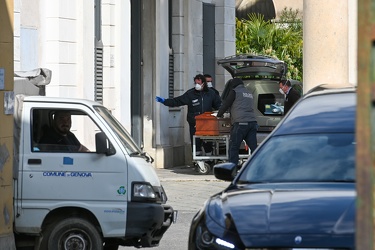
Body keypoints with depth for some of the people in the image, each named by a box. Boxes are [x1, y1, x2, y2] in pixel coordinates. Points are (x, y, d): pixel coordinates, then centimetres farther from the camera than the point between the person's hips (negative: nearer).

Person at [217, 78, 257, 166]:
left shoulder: (234, 92, 5)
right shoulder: (249, 93, 27)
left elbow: (225, 105, 6)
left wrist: (219, 115, 23)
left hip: (240, 123, -7)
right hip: (252, 122, 7)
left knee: (233, 147, -2)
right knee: (253, 146, 3)